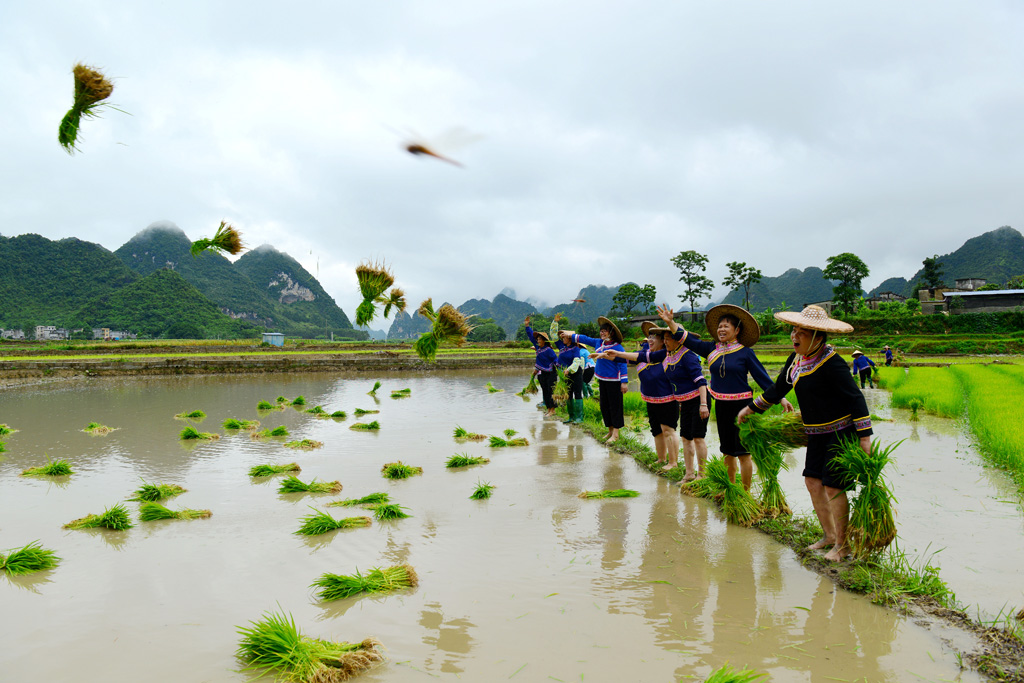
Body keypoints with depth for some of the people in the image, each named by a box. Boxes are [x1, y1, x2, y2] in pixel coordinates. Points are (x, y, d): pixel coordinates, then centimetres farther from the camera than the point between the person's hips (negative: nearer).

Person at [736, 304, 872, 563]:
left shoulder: (831, 363, -21)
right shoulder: (796, 359, 3)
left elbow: (855, 398, -19)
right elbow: (778, 389, 17)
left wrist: (865, 436, -22)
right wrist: (751, 408, 23)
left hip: (841, 432, -8)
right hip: (817, 434, 8)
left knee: (832, 486, -5)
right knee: (813, 481, 8)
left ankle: (843, 544, 12)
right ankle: (829, 535, 25)